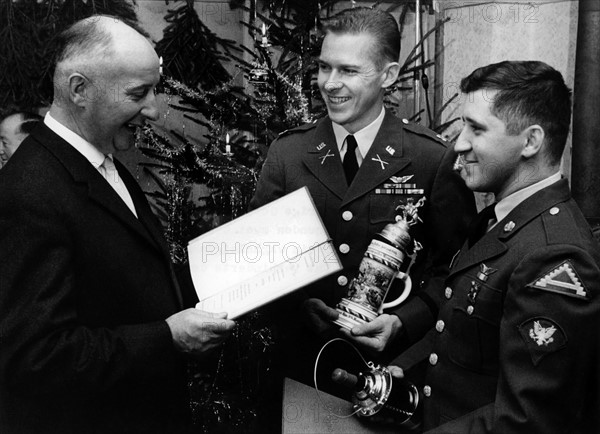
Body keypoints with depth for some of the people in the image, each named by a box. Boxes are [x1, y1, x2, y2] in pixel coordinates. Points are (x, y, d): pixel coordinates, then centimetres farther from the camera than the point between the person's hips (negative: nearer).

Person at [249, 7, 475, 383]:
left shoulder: (436, 159, -9)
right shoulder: (287, 152, -1)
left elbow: (456, 267, -5)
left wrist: (403, 323, -17)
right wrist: (300, 305, -13)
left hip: (396, 363, -2)